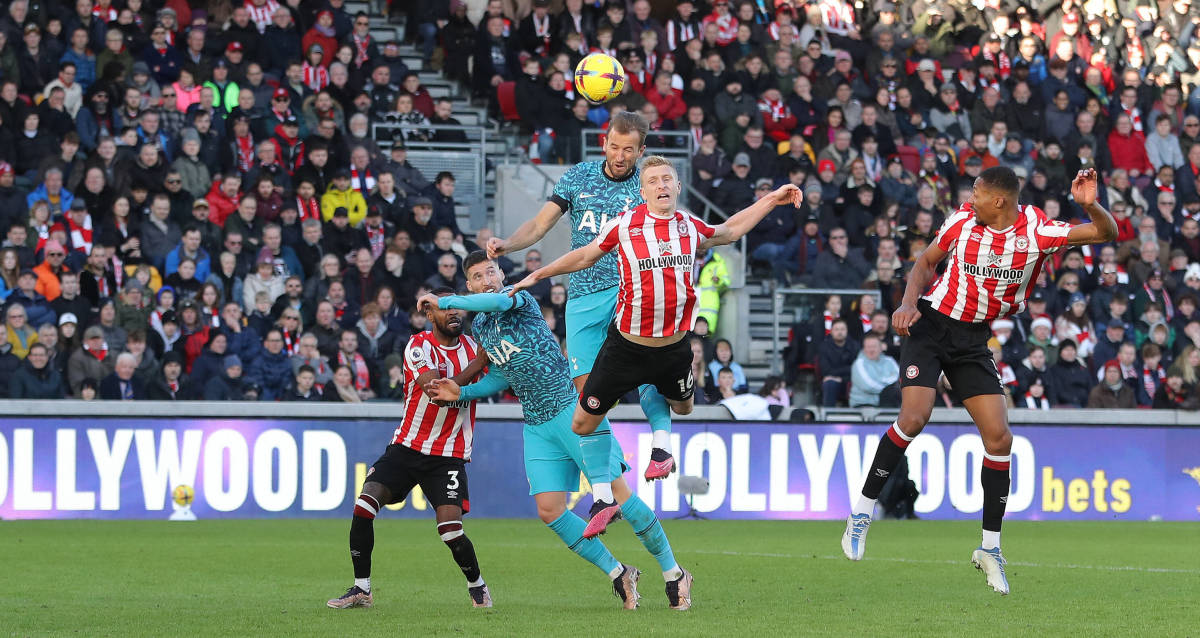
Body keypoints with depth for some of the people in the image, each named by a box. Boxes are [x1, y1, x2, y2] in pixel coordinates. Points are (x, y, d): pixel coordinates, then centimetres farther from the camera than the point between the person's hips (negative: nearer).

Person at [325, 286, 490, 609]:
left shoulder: (473, 347, 5)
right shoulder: (419, 346, -9)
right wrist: (478, 364, -24)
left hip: (449, 457, 1)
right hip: (408, 447, -1)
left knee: (451, 528, -15)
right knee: (364, 506, -16)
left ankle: (477, 586, 12)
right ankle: (361, 589, -3)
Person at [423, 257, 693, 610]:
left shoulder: (519, 297, -6)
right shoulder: (479, 325, 15)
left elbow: (498, 301, -31)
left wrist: (443, 301, -20)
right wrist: (462, 392, 11)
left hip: (572, 408, -7)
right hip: (537, 427, 7)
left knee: (616, 490, -11)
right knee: (549, 511, -6)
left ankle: (673, 572, 0)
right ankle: (617, 573, 10)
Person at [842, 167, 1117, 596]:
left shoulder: (1037, 231, -10)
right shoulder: (963, 220, -8)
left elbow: (1106, 233, -9)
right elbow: (926, 262, 7)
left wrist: (1090, 205, -29)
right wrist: (909, 302, -10)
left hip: (974, 340, 2)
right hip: (931, 324, -2)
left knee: (999, 438, -7)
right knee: (913, 418, -21)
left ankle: (990, 547, 6)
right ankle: (862, 512, -5)